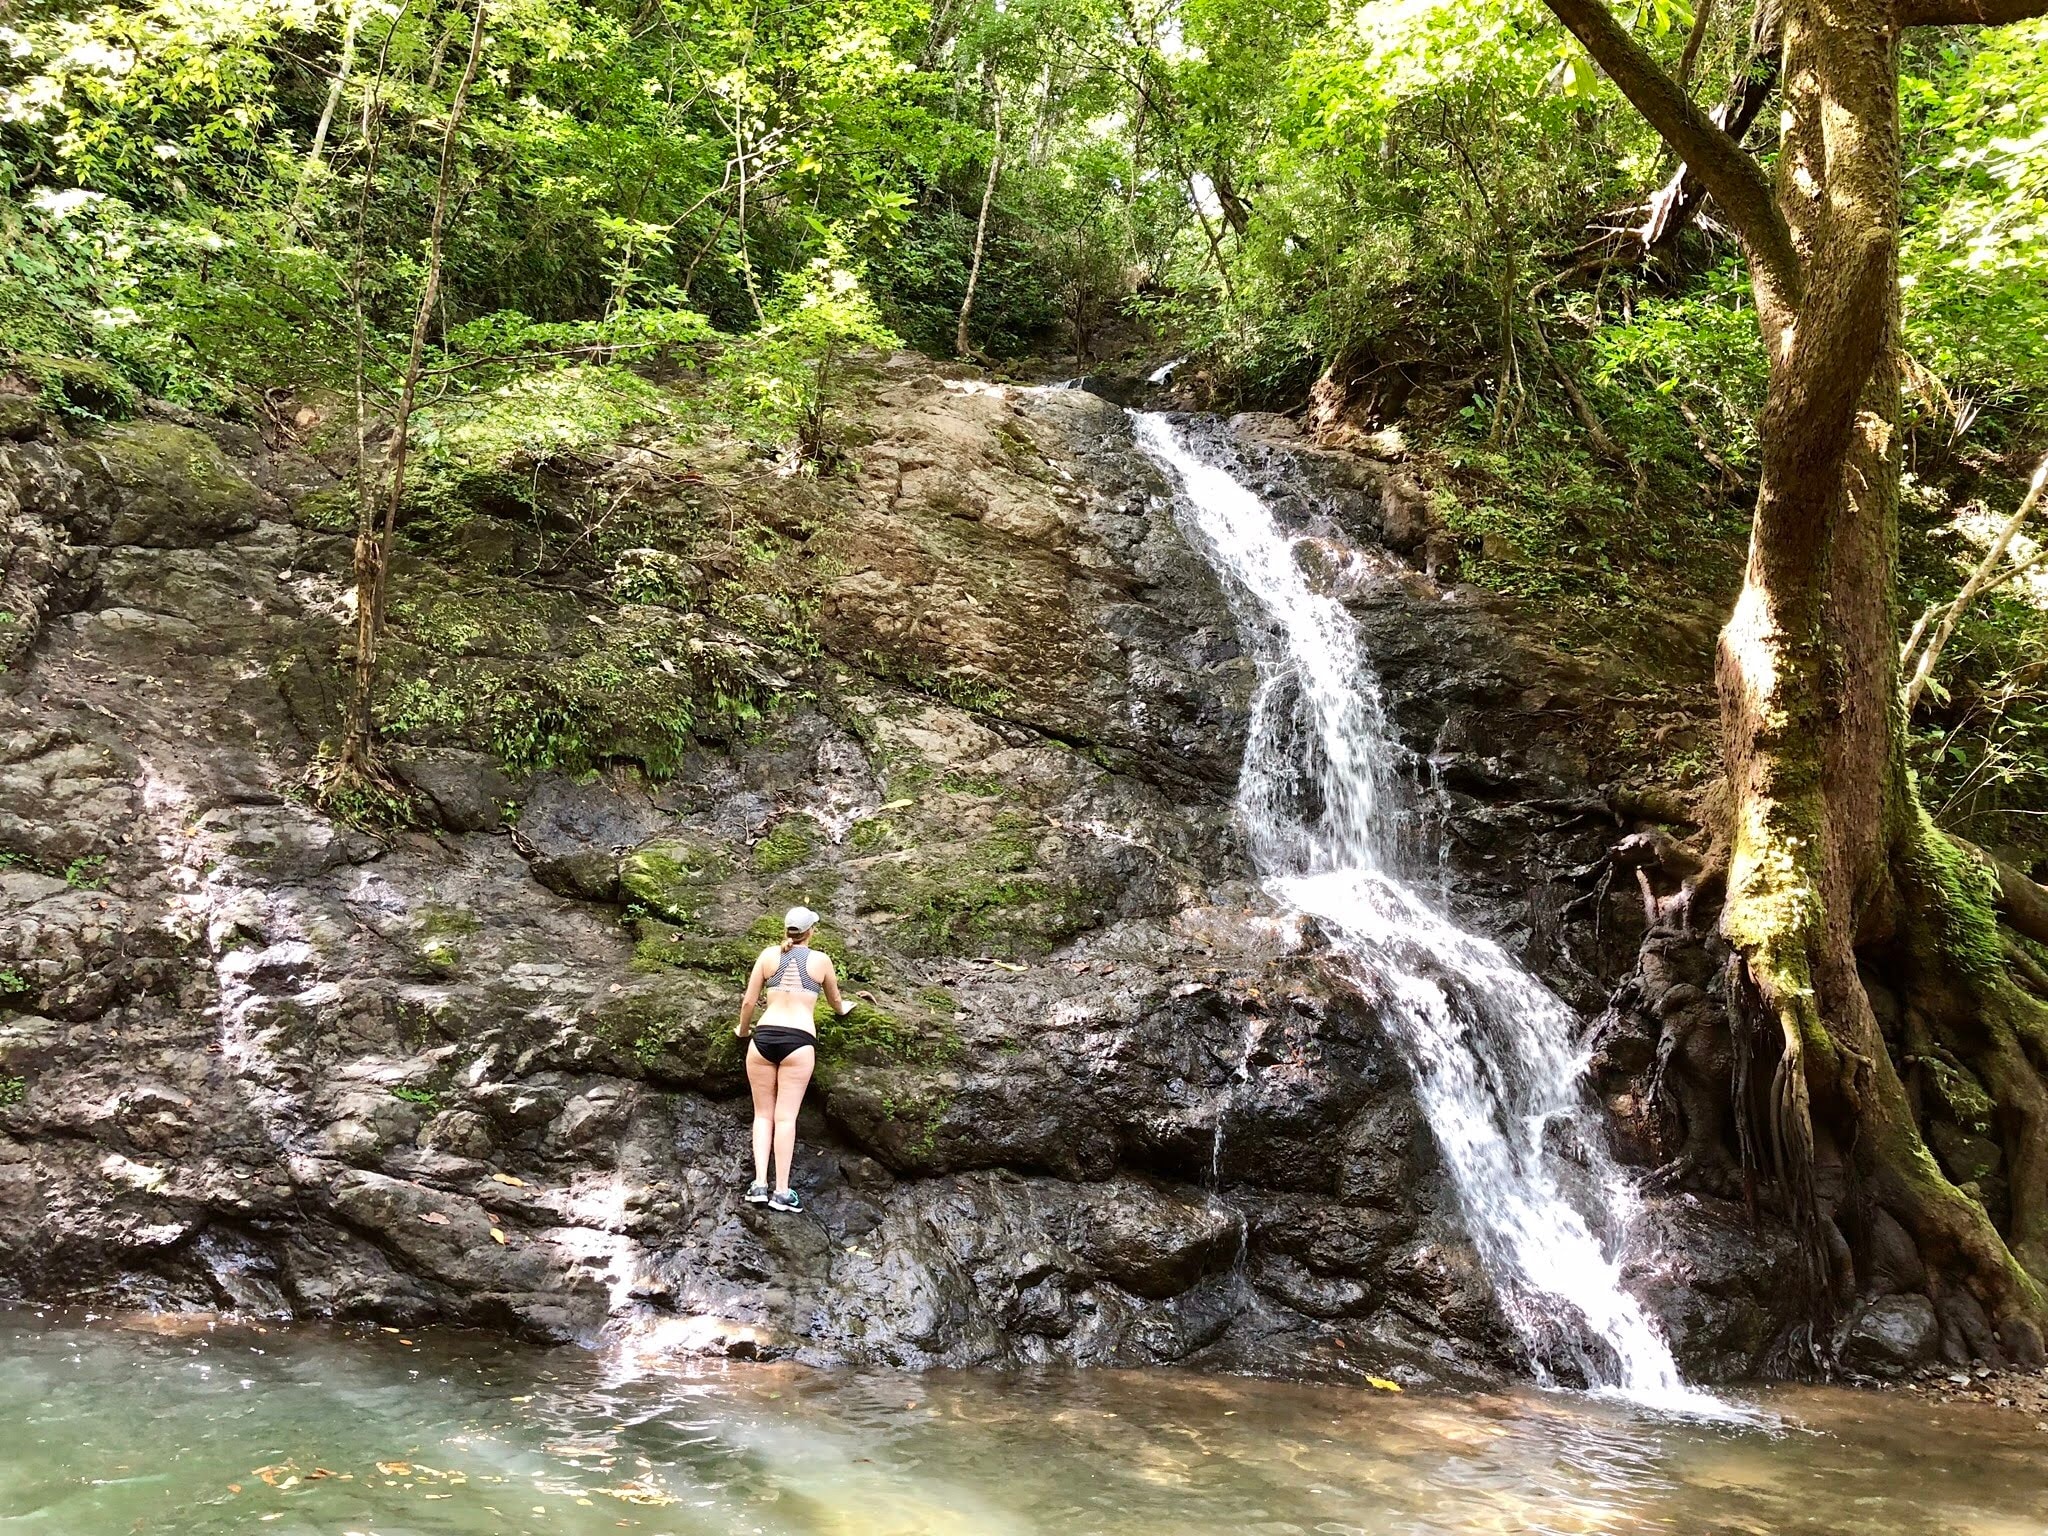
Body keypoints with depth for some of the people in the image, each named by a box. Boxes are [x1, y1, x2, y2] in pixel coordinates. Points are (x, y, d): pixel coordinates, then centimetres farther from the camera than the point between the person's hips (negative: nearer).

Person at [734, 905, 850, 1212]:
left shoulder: (768, 955, 9)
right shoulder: (821, 959, 8)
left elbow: (748, 1002, 11)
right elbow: (835, 1000, 26)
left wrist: (743, 1030, 30)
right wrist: (843, 1009, 49)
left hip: (764, 1036, 2)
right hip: (798, 1040, -2)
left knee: (763, 1113, 10)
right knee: (786, 1117, -2)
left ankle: (759, 1185, 1)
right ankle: (782, 1192, -5)